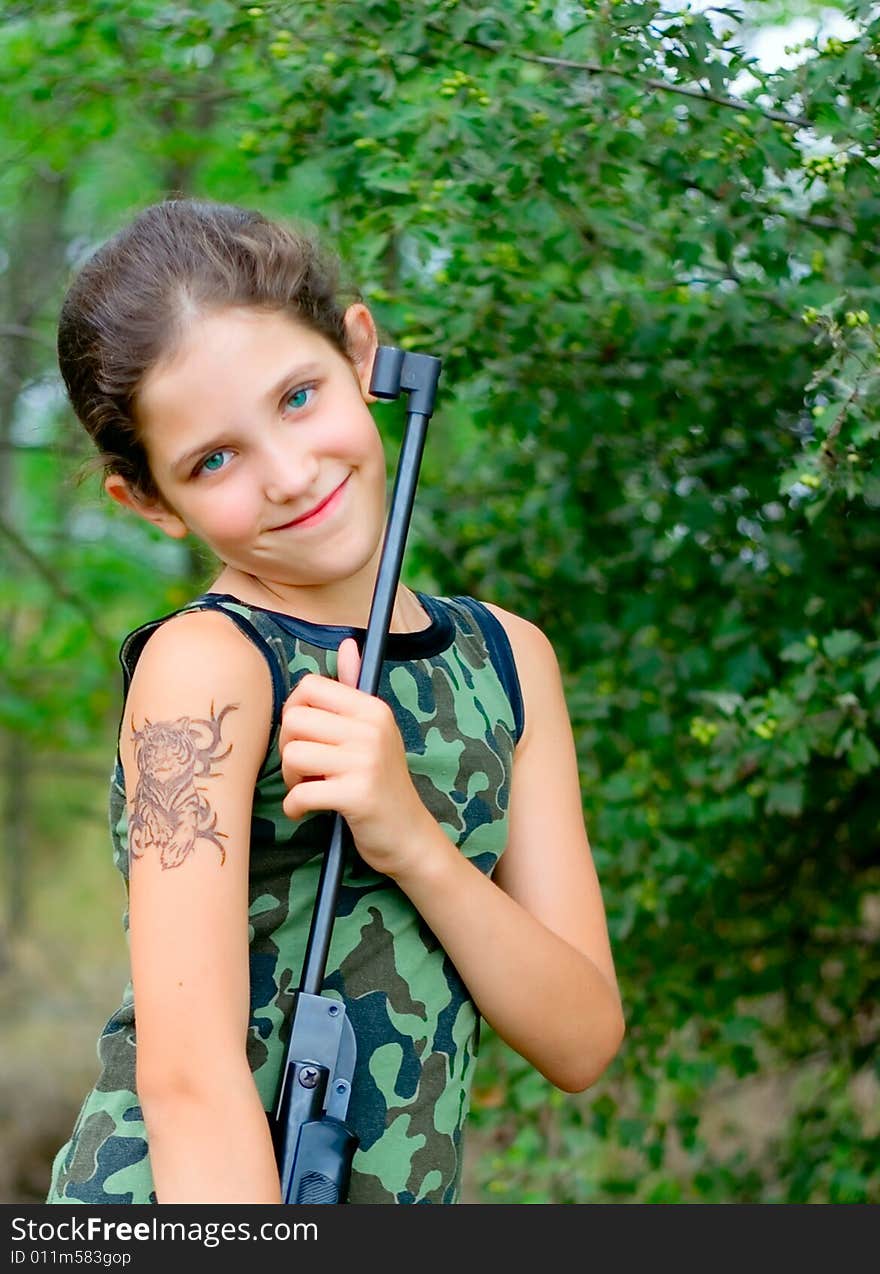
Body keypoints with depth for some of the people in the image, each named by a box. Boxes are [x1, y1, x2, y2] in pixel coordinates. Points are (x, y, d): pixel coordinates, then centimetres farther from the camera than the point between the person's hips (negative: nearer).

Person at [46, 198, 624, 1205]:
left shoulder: (506, 658, 5)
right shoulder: (201, 665, -12)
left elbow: (581, 1041, -1)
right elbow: (188, 1072, -21)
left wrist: (413, 841, -14)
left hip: (409, 1192, 5)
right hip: (166, 1210, -5)